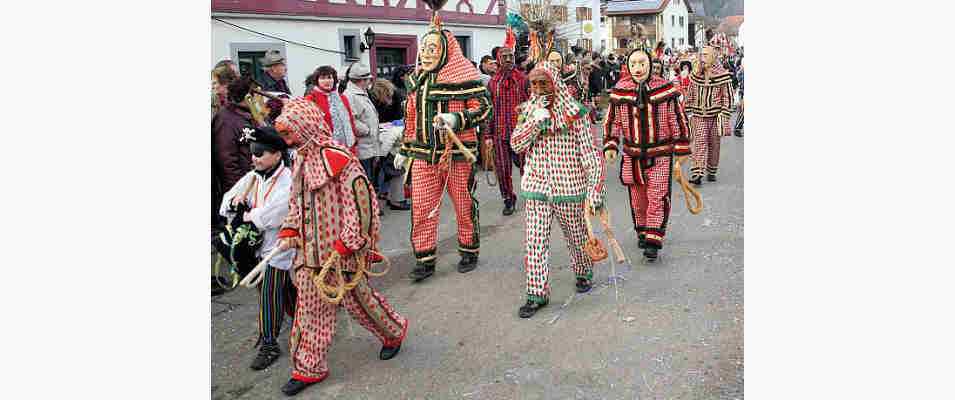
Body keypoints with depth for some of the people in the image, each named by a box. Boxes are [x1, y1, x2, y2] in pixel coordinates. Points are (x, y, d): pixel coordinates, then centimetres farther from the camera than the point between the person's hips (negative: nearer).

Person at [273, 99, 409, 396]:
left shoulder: (338, 159, -19)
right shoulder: (301, 160, 7)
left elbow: (360, 201, -21)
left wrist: (347, 243, -19)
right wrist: (289, 232, 6)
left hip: (340, 251, -7)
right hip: (310, 251, 7)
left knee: (358, 298, 10)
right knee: (309, 309, 11)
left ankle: (394, 332, 37)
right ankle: (308, 369, 24)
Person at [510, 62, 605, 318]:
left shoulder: (574, 112, -8)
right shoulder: (529, 110, 5)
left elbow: (590, 154, -10)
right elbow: (516, 144, -4)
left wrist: (595, 190, -16)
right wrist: (536, 121, -18)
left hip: (569, 186, -2)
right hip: (537, 186, 3)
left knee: (576, 236, 15)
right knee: (534, 242, -2)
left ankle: (584, 273, 43)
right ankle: (537, 294, 9)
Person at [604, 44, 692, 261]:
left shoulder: (666, 89, -7)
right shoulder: (620, 91, -2)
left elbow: (678, 119, -1)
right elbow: (613, 121, 8)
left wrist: (681, 149, 0)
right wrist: (610, 145, 0)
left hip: (660, 153, -2)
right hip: (632, 154, 3)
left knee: (657, 198, -6)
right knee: (637, 197, 14)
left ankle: (653, 241, -2)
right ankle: (642, 232, 34)